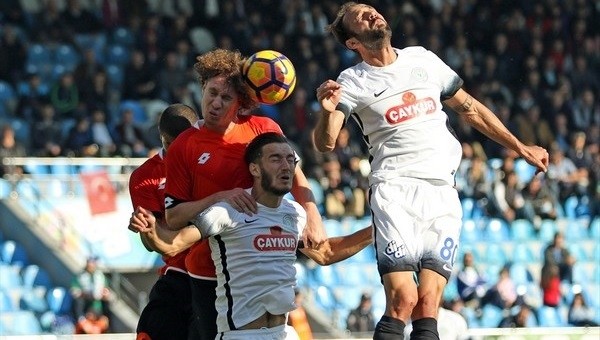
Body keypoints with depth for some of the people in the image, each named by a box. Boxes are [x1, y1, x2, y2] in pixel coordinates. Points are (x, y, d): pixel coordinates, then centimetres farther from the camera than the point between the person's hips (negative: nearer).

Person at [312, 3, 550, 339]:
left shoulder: (422, 59, 16)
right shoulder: (353, 82, 6)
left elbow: (470, 109, 26)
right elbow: (326, 143, -5)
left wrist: (520, 147, 26)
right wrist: (328, 111, -26)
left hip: (443, 194, 3)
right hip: (395, 191, -3)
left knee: (427, 307, -8)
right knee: (403, 300, -19)